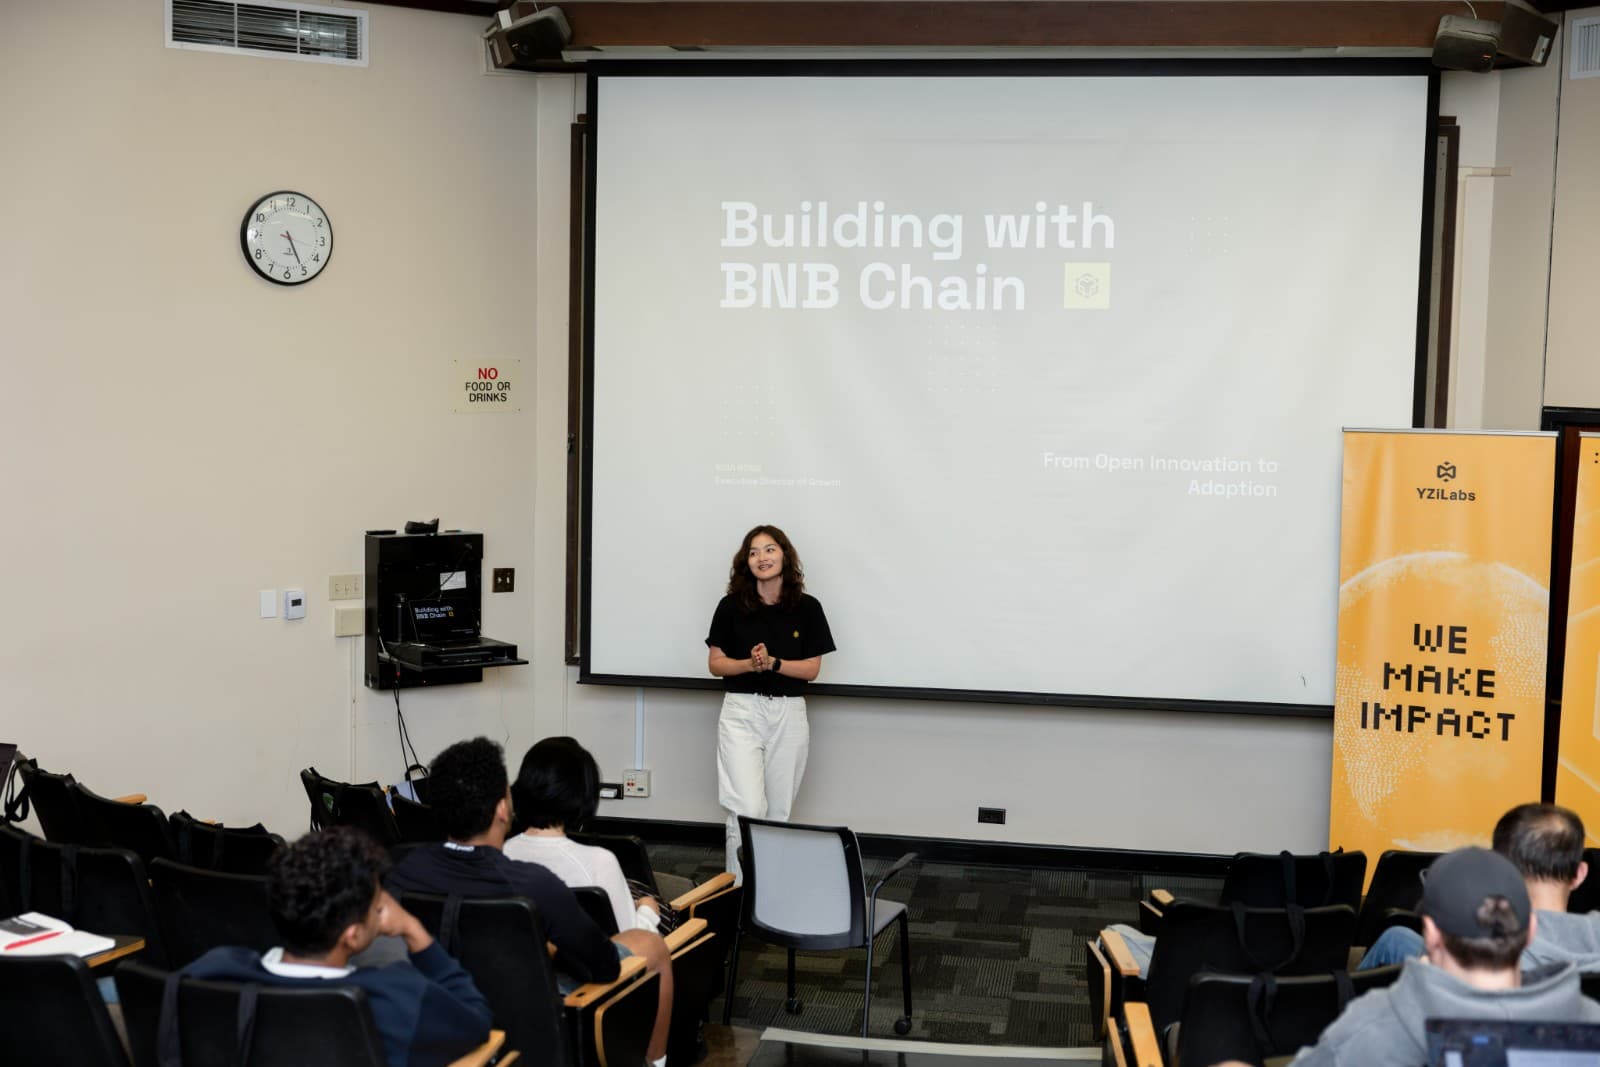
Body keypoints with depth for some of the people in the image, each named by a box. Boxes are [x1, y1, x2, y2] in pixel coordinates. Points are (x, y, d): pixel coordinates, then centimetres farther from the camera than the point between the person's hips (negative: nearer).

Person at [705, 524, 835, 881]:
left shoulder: (807, 608, 0)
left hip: (788, 713, 2)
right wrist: (749, 664, -17)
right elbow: (715, 662, 2)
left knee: (778, 811, 9)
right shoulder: (731, 606, -1)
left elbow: (812, 668, 0)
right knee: (747, 809, -12)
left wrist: (773, 663, -17)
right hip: (741, 711, -2)